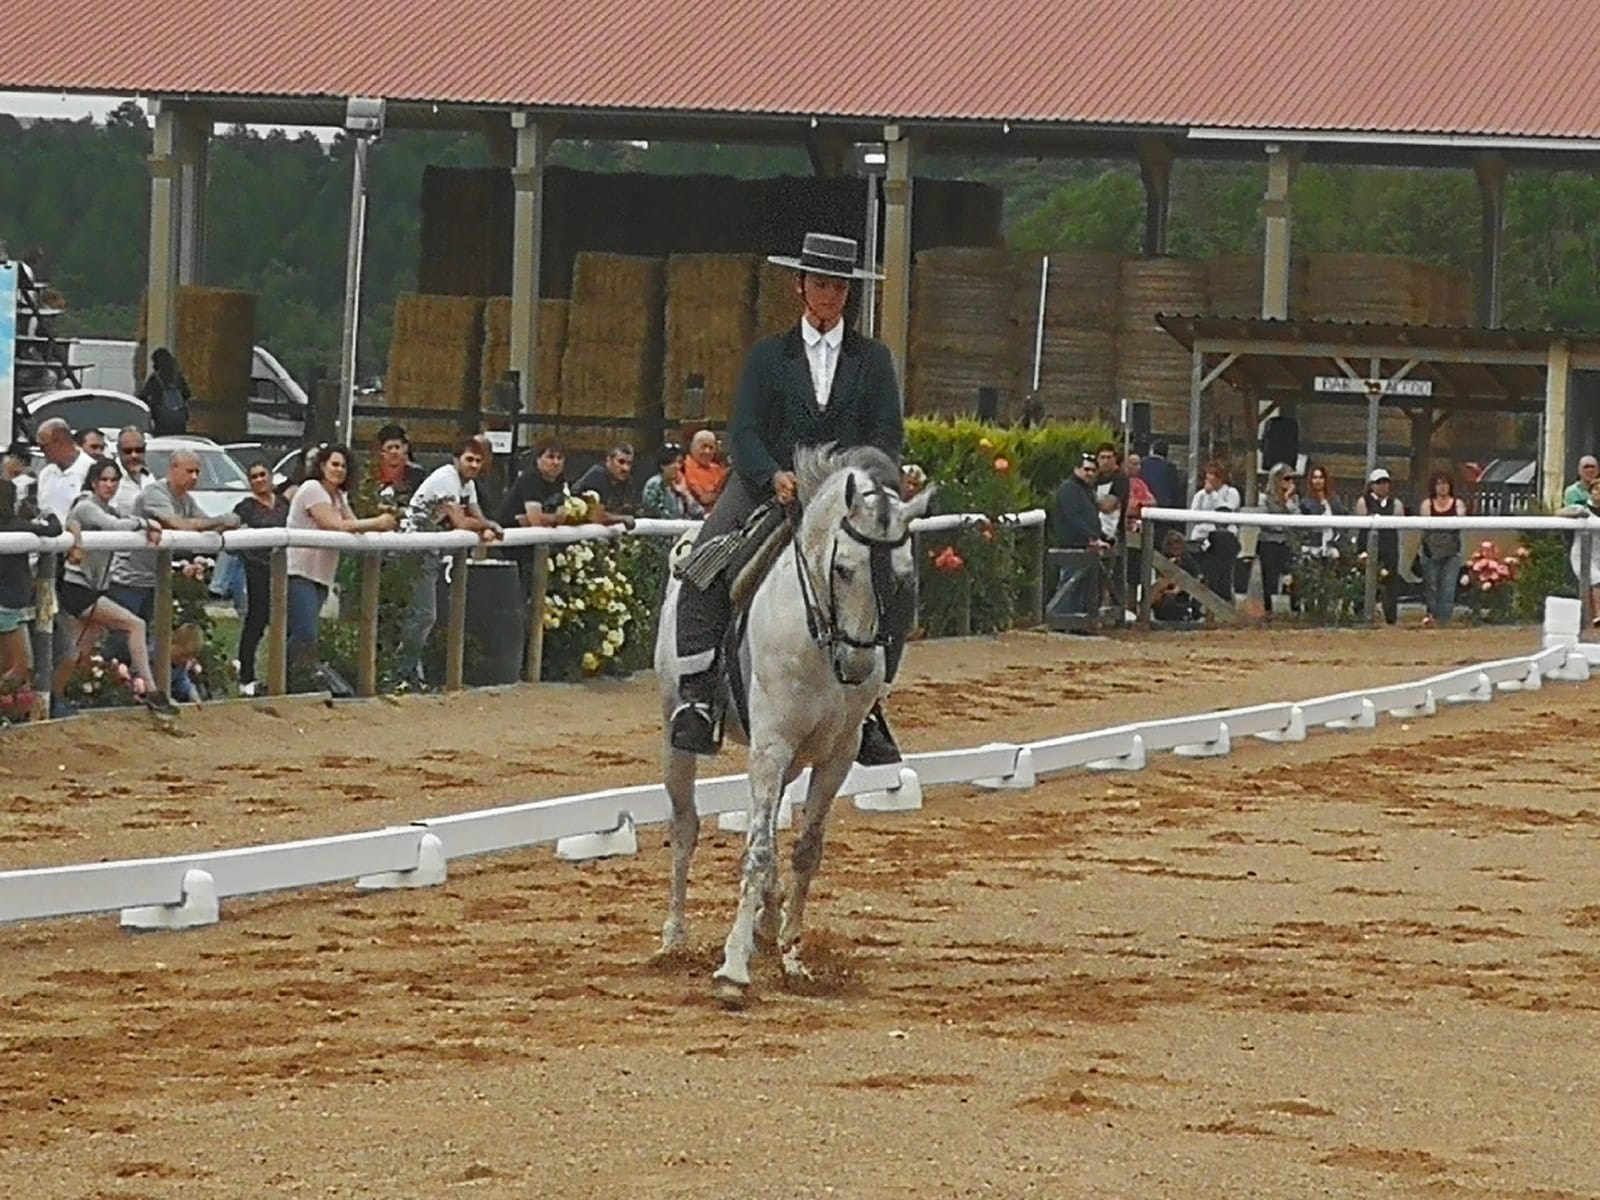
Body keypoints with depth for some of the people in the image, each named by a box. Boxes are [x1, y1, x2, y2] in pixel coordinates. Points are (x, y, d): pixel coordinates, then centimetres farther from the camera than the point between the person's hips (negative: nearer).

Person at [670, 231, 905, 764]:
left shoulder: (872, 359, 12)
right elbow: (743, 431, 0)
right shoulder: (768, 355, 10)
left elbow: (889, 435, 3)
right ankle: (696, 691, -25)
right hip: (770, 486, -1)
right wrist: (774, 477, -20)